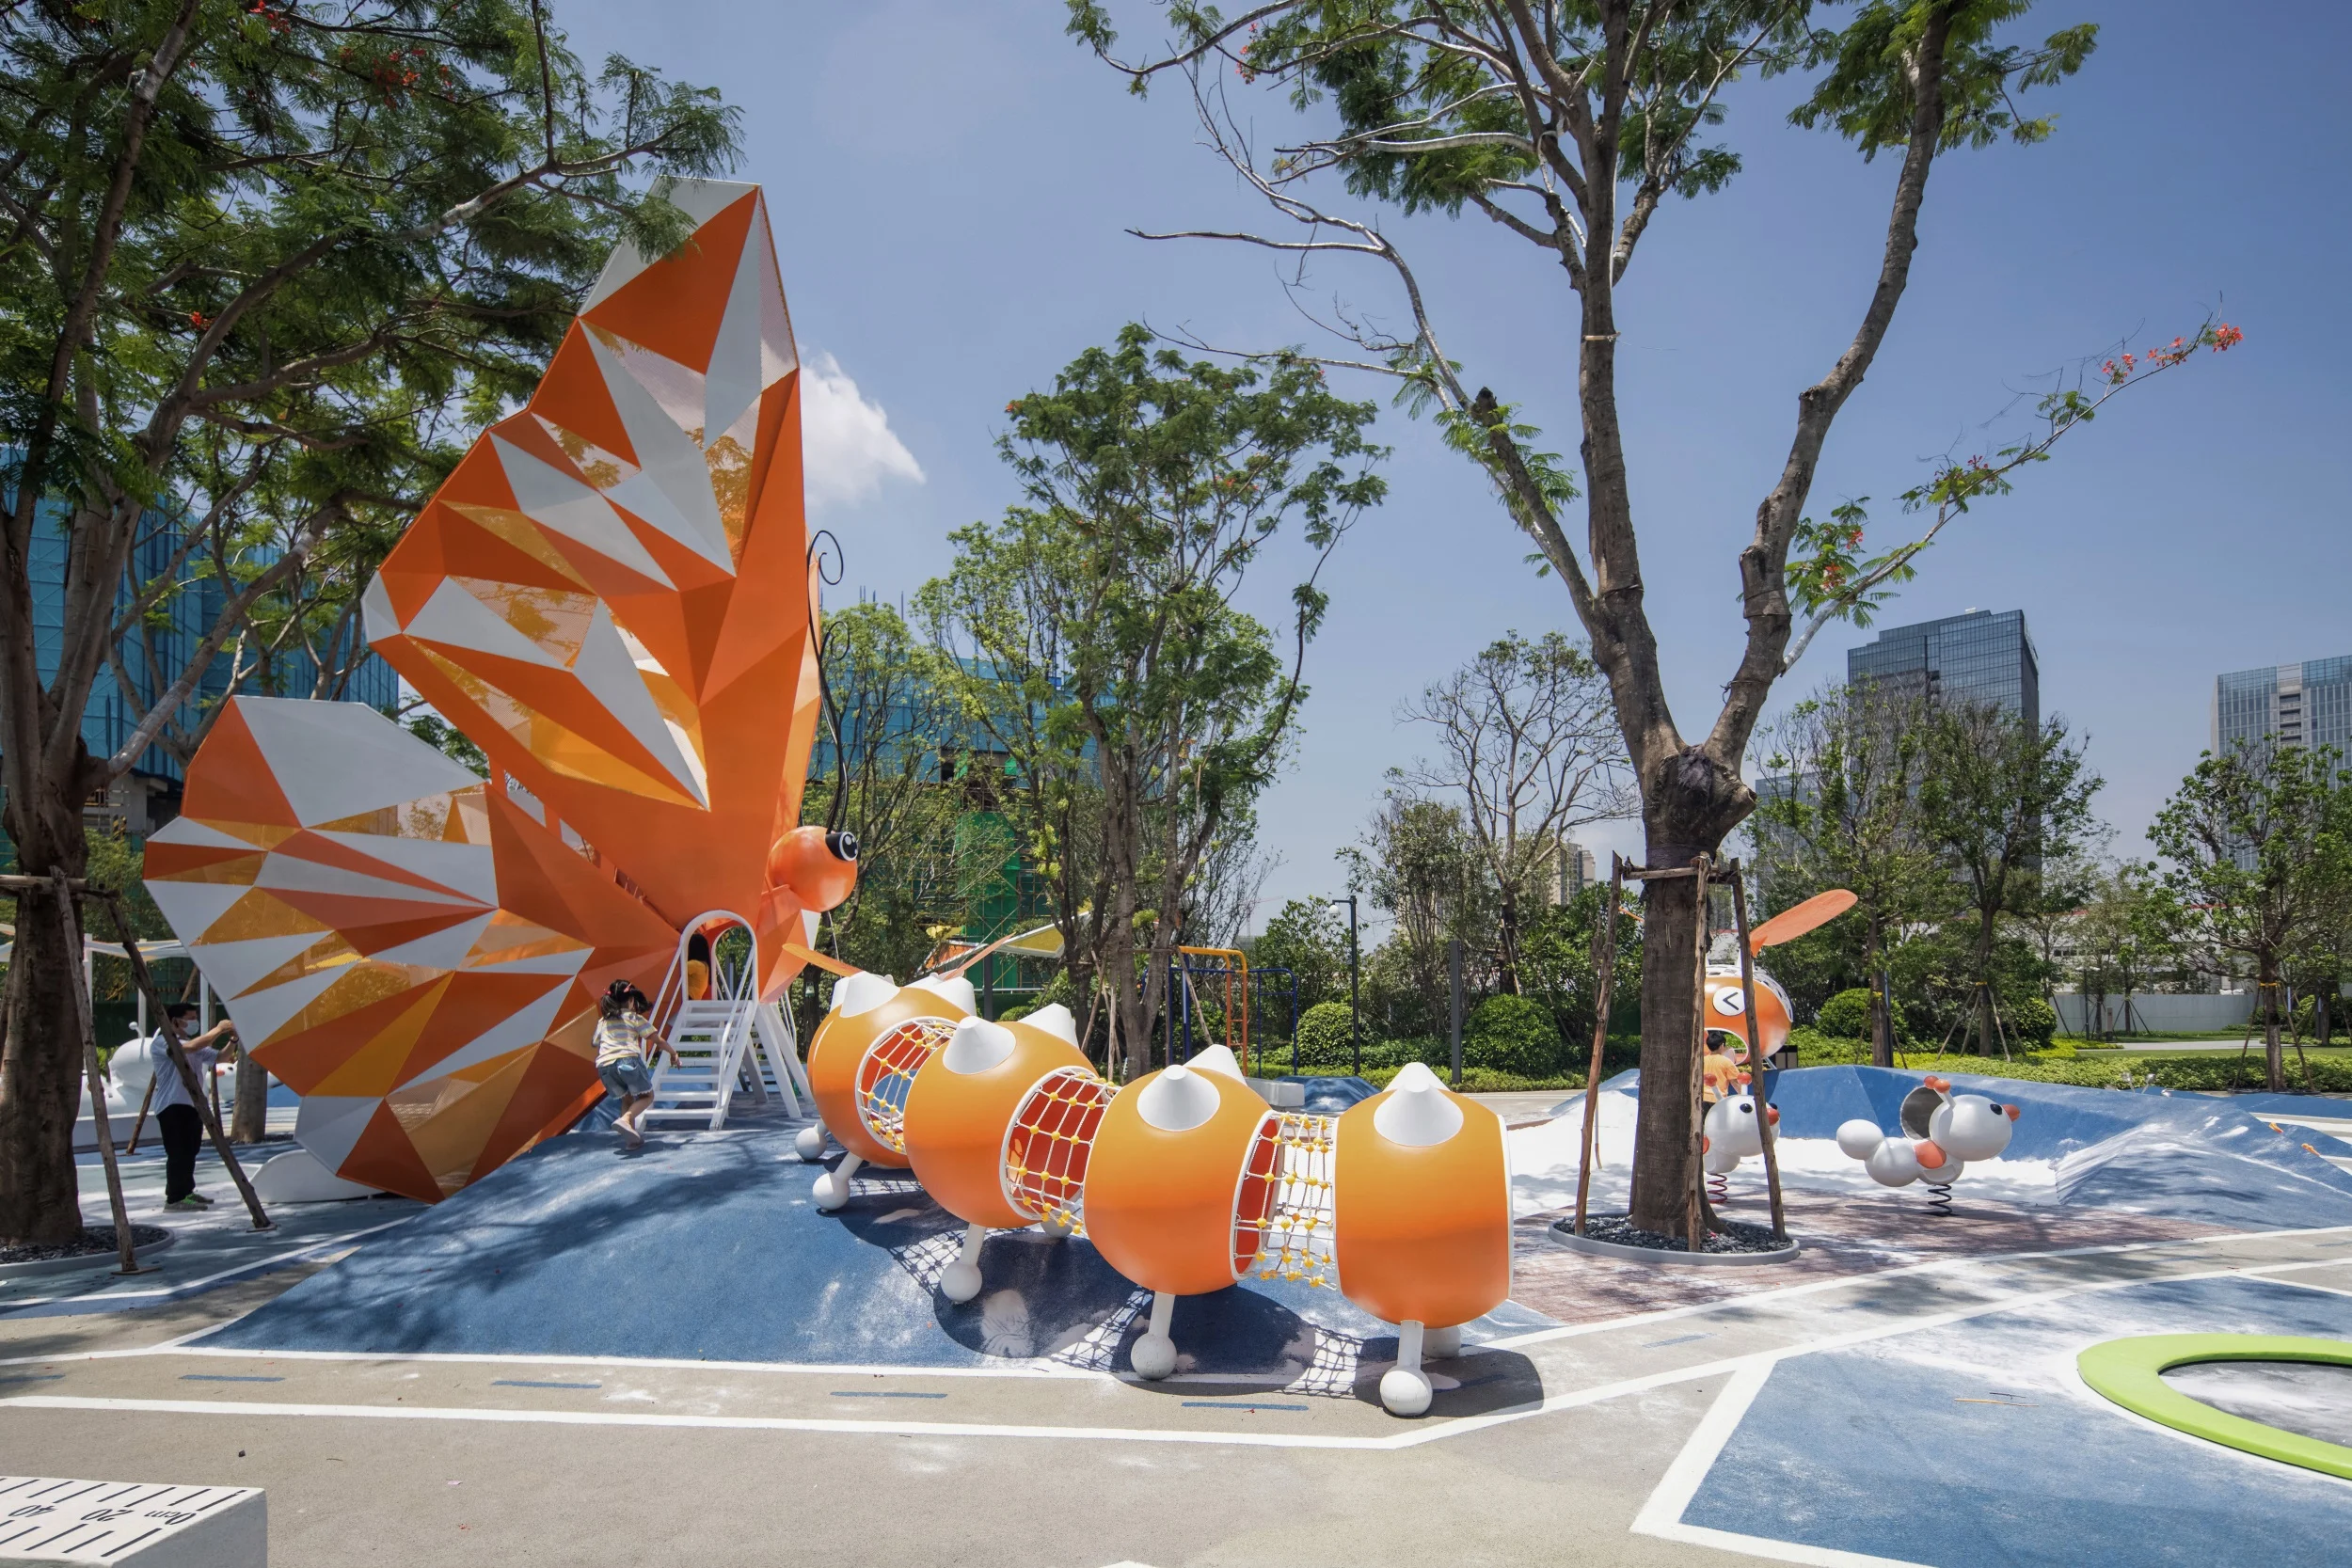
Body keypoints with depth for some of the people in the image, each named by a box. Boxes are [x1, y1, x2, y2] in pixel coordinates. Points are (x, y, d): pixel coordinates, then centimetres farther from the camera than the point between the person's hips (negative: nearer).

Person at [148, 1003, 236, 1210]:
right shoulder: (161, 1042, -9)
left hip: (192, 1104, 9)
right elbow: (191, 1047, -26)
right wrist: (218, 1029, -18)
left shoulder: (192, 1043, 18)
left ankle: (186, 1192, 24)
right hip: (173, 1106, -9)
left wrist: (232, 1040, -4)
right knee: (178, 1153, -11)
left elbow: (220, 1056, 14)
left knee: (189, 1151, 15)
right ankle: (174, 1198, -9)